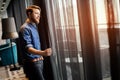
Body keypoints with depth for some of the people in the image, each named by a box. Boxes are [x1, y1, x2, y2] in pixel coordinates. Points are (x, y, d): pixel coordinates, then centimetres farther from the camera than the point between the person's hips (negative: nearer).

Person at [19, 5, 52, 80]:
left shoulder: (34, 26, 14)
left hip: (39, 61, 9)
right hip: (32, 63, -9)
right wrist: (42, 53, -43)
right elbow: (28, 48, -28)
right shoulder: (25, 28, -16)